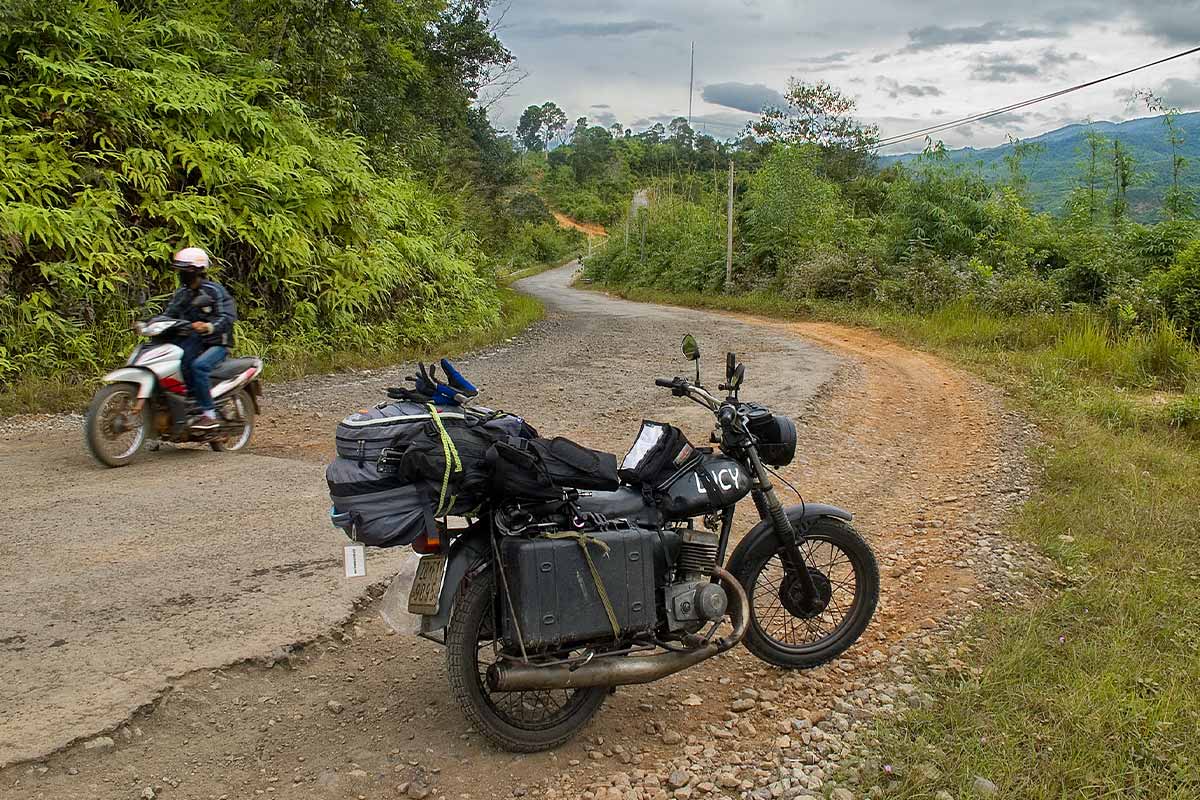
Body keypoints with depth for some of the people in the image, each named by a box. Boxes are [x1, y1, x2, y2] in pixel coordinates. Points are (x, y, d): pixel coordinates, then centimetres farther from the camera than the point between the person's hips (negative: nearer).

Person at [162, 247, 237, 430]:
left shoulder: (214, 290, -9)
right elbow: (168, 316, 9)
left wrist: (208, 327, -39)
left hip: (217, 344, -7)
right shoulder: (180, 294, 13)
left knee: (198, 366, -33)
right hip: (194, 342, 7)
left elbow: (228, 316, -21)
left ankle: (209, 414, -28)